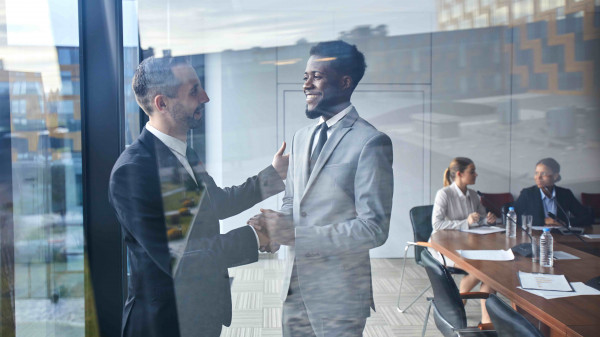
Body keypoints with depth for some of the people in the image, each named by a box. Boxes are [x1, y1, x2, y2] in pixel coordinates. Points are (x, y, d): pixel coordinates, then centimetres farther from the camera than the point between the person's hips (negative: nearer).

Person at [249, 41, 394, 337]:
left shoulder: (370, 142, -14)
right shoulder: (301, 138, 10)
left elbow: (374, 229, -18)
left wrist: (296, 234, -22)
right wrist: (272, 226, -5)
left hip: (339, 292, -6)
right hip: (294, 286, 7)